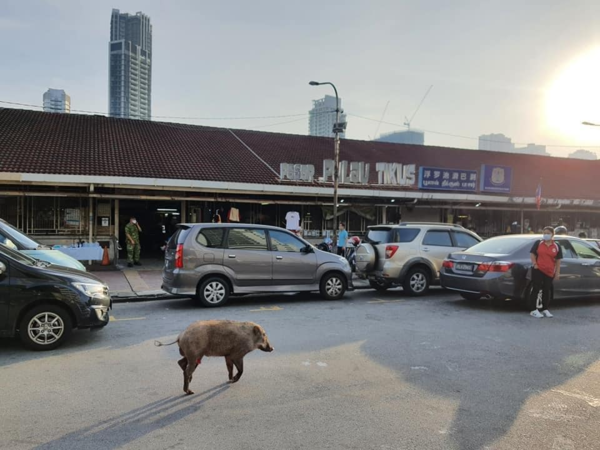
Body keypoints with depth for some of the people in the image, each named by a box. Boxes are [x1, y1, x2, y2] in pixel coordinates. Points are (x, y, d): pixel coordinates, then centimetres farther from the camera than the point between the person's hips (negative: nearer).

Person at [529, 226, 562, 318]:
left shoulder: (556, 246, 6)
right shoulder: (538, 243, 3)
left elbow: (558, 261, 7)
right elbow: (532, 254, 4)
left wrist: (557, 273, 3)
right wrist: (535, 264, -9)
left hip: (549, 272, 2)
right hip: (538, 270, -2)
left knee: (547, 291, 9)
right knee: (536, 289, -3)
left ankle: (545, 309, 22)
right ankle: (534, 310, 1)